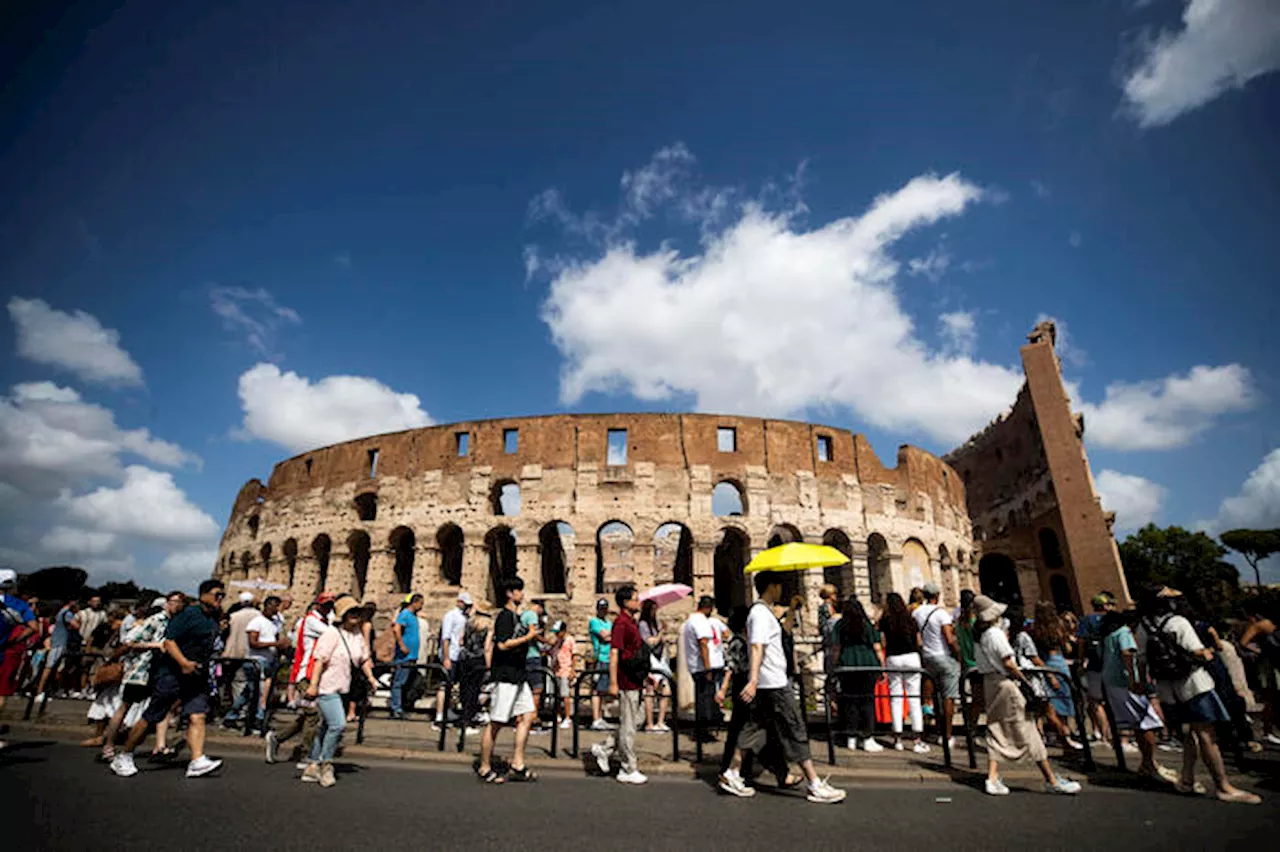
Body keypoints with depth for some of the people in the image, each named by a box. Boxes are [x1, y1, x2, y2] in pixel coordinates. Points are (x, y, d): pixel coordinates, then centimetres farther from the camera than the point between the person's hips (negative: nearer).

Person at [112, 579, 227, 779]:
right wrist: (184, 663, -30)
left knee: (197, 717, -6)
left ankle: (197, 762, -11)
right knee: (150, 718, 7)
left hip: (197, 676, 7)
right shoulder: (189, 614, -14)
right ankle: (123, 757, 27)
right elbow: (169, 641, -21)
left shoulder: (213, 619, 11)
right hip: (172, 673, -6)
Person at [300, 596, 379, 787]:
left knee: (326, 727, 13)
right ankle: (325, 764, 4)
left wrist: (370, 678, 9)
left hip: (341, 688, 8)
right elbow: (320, 659, -17)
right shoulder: (332, 633, -14)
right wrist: (313, 685, -20)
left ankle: (312, 766, 25)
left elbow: (364, 659, 17)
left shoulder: (358, 634, 9)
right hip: (326, 686, -8)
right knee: (338, 724, -13)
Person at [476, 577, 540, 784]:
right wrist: (528, 637, -16)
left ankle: (517, 766, 13)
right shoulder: (505, 615, -13)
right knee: (496, 723, 1)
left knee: (526, 717, 7)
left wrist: (533, 637, 14)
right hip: (505, 675, -9)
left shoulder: (515, 616, 16)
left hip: (518, 675, 9)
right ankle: (484, 768, 14)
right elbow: (503, 644, -22)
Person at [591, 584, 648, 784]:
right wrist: (613, 683, -22)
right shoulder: (621, 623, -16)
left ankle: (604, 748, 27)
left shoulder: (631, 622, 14)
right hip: (627, 681, -9)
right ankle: (628, 770, 13)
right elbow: (614, 653, -20)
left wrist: (645, 674, 23)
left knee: (632, 721, 17)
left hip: (634, 680, 9)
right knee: (628, 725, 1)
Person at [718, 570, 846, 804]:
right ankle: (816, 786, 7)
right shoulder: (761, 613, -16)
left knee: (755, 729, 12)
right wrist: (753, 680, -32)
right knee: (795, 732, -2)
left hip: (771, 682, 10)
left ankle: (732, 775, 16)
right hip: (773, 683, -10)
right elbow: (757, 647, -27)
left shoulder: (764, 611, 16)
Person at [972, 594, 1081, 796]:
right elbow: (1008, 662, -19)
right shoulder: (995, 633, -15)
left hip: (989, 682, 8)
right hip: (1005, 683, -7)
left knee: (996, 732, 9)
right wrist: (1025, 681, -10)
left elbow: (980, 663, 10)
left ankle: (992, 779, 5)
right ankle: (1052, 780, 12)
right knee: (1027, 731, 2)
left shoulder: (979, 636, 9)